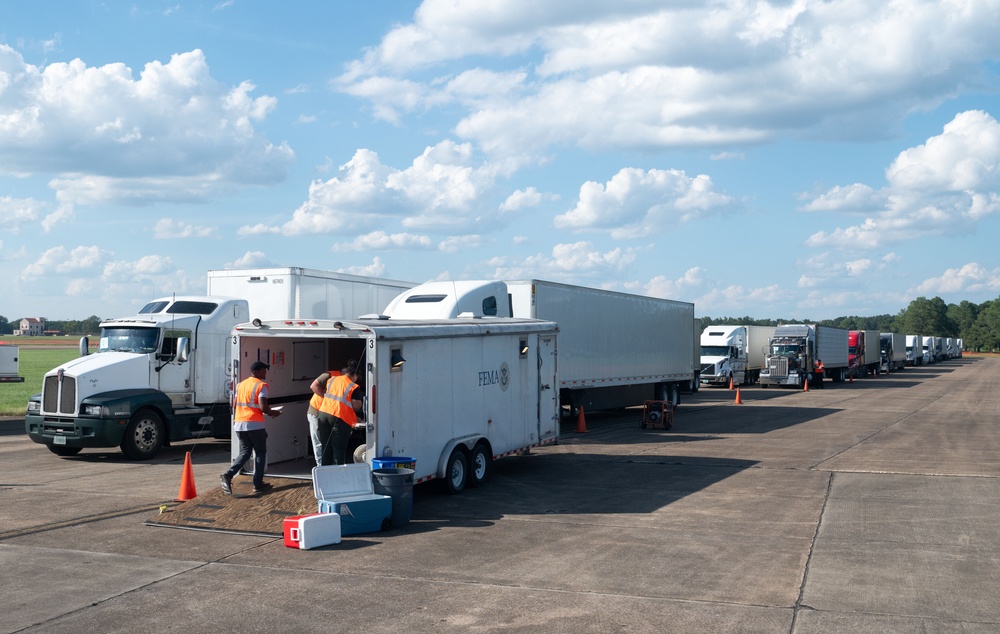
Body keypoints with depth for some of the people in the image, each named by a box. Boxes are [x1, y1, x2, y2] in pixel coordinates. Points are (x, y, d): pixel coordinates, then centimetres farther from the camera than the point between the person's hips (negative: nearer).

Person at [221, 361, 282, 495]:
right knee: (260, 452, 9)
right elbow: (263, 407, -16)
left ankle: (229, 474, -10)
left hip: (239, 423, 6)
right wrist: (272, 413, 2)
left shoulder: (241, 384, 14)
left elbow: (235, 405, 16)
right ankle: (258, 484, 9)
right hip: (255, 424, -6)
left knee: (245, 452, 13)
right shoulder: (261, 385, -7)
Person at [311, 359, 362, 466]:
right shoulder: (353, 387, -4)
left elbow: (314, 386, 19)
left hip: (323, 414, 5)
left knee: (325, 446, 14)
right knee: (339, 448, 2)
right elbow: (356, 406, -8)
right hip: (339, 418, -5)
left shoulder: (331, 380, 13)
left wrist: (327, 396, 17)